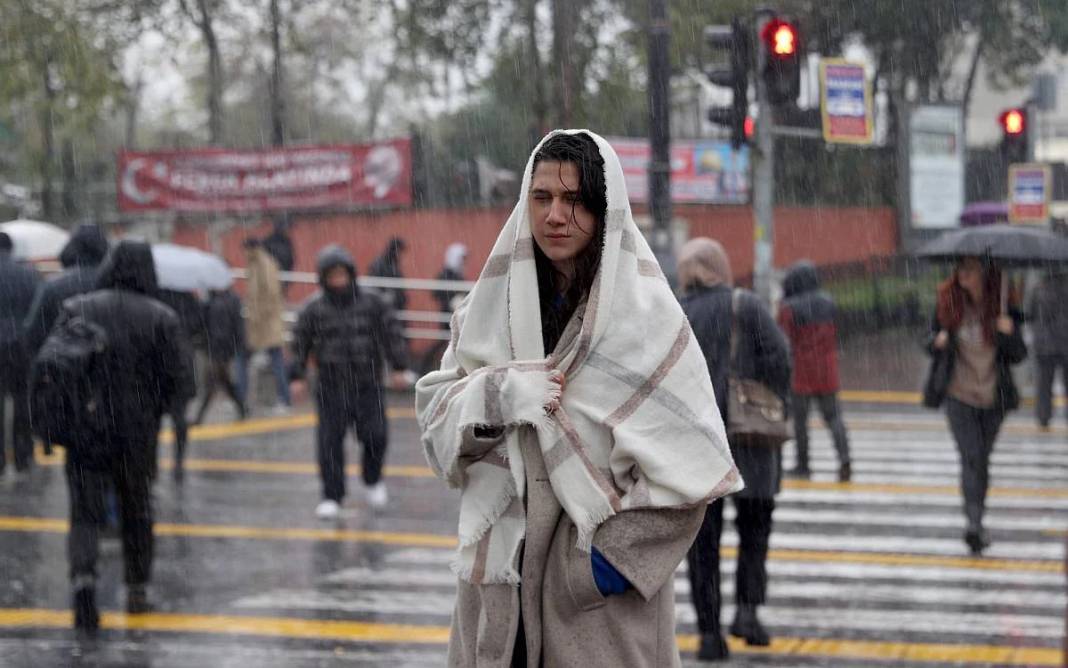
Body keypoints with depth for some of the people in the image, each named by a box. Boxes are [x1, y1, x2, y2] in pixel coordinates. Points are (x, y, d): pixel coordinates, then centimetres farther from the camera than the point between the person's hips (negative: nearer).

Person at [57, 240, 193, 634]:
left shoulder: (76, 310, -1)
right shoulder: (161, 318, -3)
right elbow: (180, 375, -8)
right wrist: (154, 407, 8)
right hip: (138, 432, 0)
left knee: (84, 512, 2)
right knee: (137, 509, 17)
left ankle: (83, 577, -23)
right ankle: (137, 590, 24)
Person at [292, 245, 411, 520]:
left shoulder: (372, 304, 1)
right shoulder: (314, 310, -1)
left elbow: (391, 334, 6)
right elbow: (301, 343, 4)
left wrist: (399, 367, 4)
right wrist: (298, 376, 2)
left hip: (368, 386, 0)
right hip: (331, 387, 0)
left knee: (375, 436, -5)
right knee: (330, 441, -4)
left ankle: (373, 480, 24)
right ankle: (332, 496, 6)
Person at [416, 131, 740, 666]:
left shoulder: (643, 310, -6)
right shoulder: (496, 300, 6)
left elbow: (688, 457, -9)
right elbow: (435, 411, 7)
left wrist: (620, 548, -12)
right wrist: (495, 395, -12)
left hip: (596, 570, -4)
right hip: (500, 561, 4)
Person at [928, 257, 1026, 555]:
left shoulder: (1003, 306, -7)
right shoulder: (948, 304, -5)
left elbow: (1019, 356, -5)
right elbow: (932, 344, 6)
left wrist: (1009, 334, -24)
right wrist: (938, 343, -17)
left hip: (993, 397, 1)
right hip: (959, 396, -1)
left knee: (982, 459, 13)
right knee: (971, 458, -14)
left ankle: (976, 523, 27)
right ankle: (974, 522, -22)